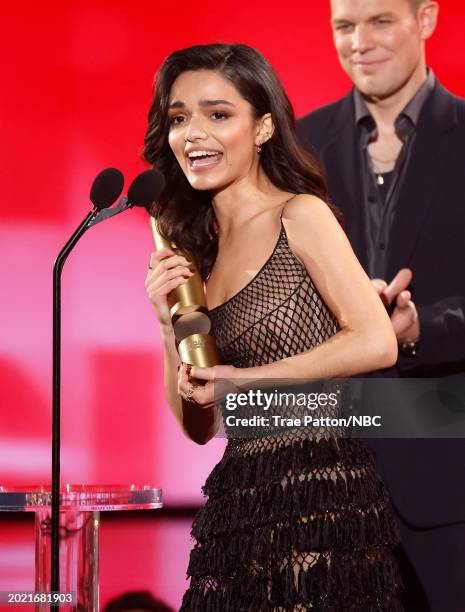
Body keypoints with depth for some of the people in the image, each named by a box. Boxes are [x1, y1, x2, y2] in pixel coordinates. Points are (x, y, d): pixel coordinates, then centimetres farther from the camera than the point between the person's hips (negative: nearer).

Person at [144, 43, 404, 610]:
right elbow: (198, 427, 12)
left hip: (319, 498, -6)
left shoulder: (300, 215, -5)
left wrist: (244, 377, -11)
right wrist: (170, 325, -4)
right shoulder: (198, 251, 13)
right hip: (238, 507, 6)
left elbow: (377, 343, -17)